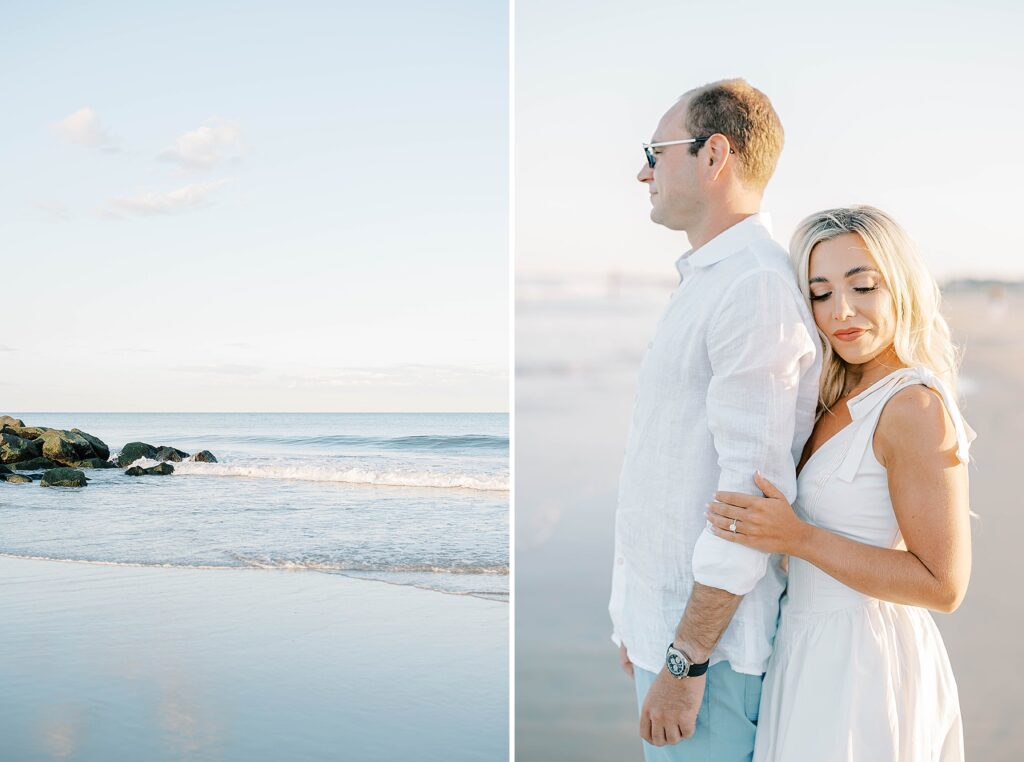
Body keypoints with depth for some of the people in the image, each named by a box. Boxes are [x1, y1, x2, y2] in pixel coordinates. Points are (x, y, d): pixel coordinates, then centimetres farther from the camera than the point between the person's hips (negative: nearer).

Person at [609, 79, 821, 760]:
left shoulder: (757, 289, -19)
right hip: (666, 615, 9)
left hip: (709, 631, -9)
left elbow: (752, 492, -24)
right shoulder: (705, 283, 15)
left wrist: (685, 660, -21)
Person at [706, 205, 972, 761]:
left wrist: (797, 538, -23)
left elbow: (944, 585, -20)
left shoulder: (916, 407, -19)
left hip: (859, 667, -8)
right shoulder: (842, 401, 6)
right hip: (818, 651, 8)